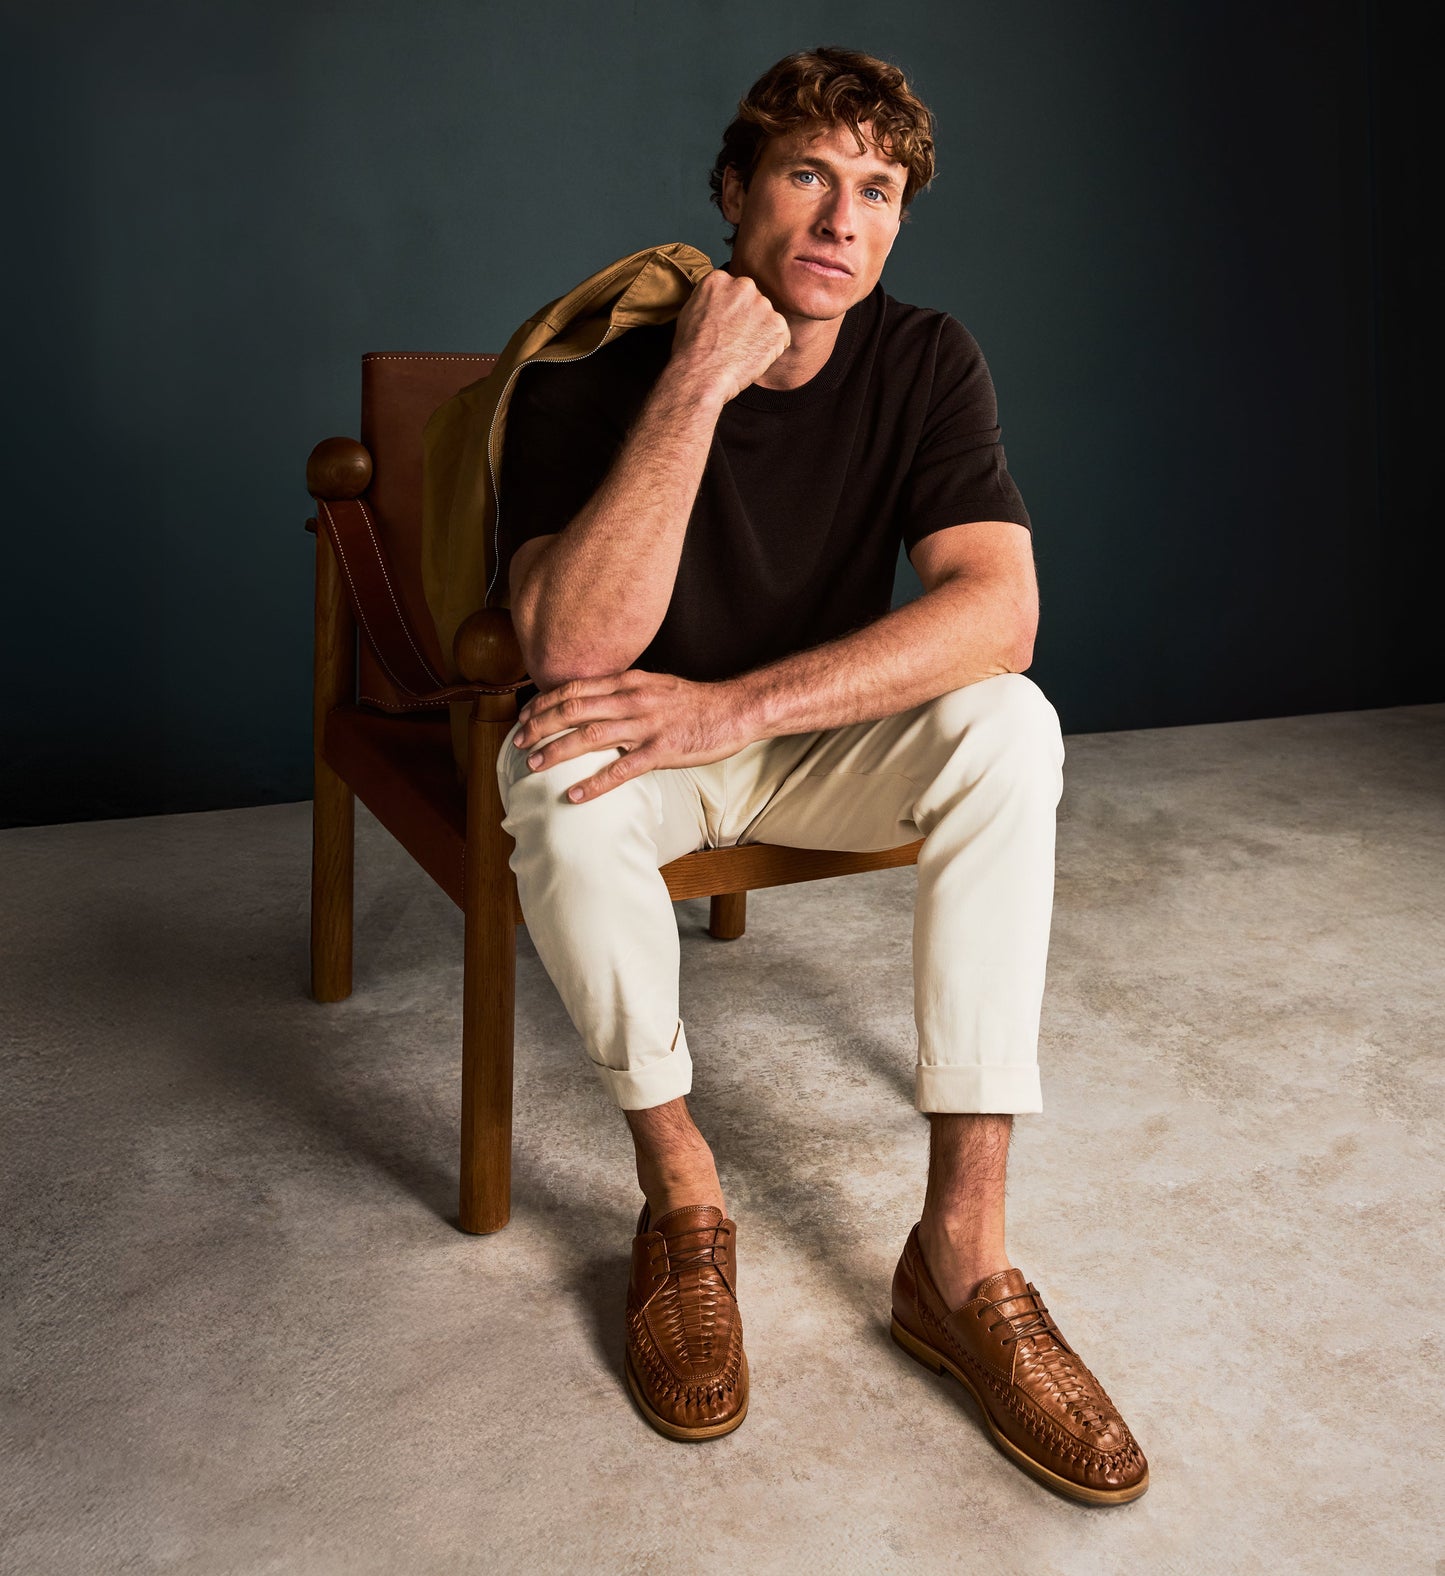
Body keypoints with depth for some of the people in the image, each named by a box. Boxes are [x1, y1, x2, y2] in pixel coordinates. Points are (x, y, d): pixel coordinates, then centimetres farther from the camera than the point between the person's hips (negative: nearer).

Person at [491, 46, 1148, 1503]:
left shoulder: (926, 365, -9)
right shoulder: (586, 380, -17)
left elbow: (997, 609, -23)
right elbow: (573, 652, -32)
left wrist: (731, 707, -33)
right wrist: (699, 384, -34)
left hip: (820, 744, 3)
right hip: (636, 746, -2)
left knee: (1007, 727, -27)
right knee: (561, 776, -36)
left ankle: (961, 1250, -25)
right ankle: (680, 1195, -16)